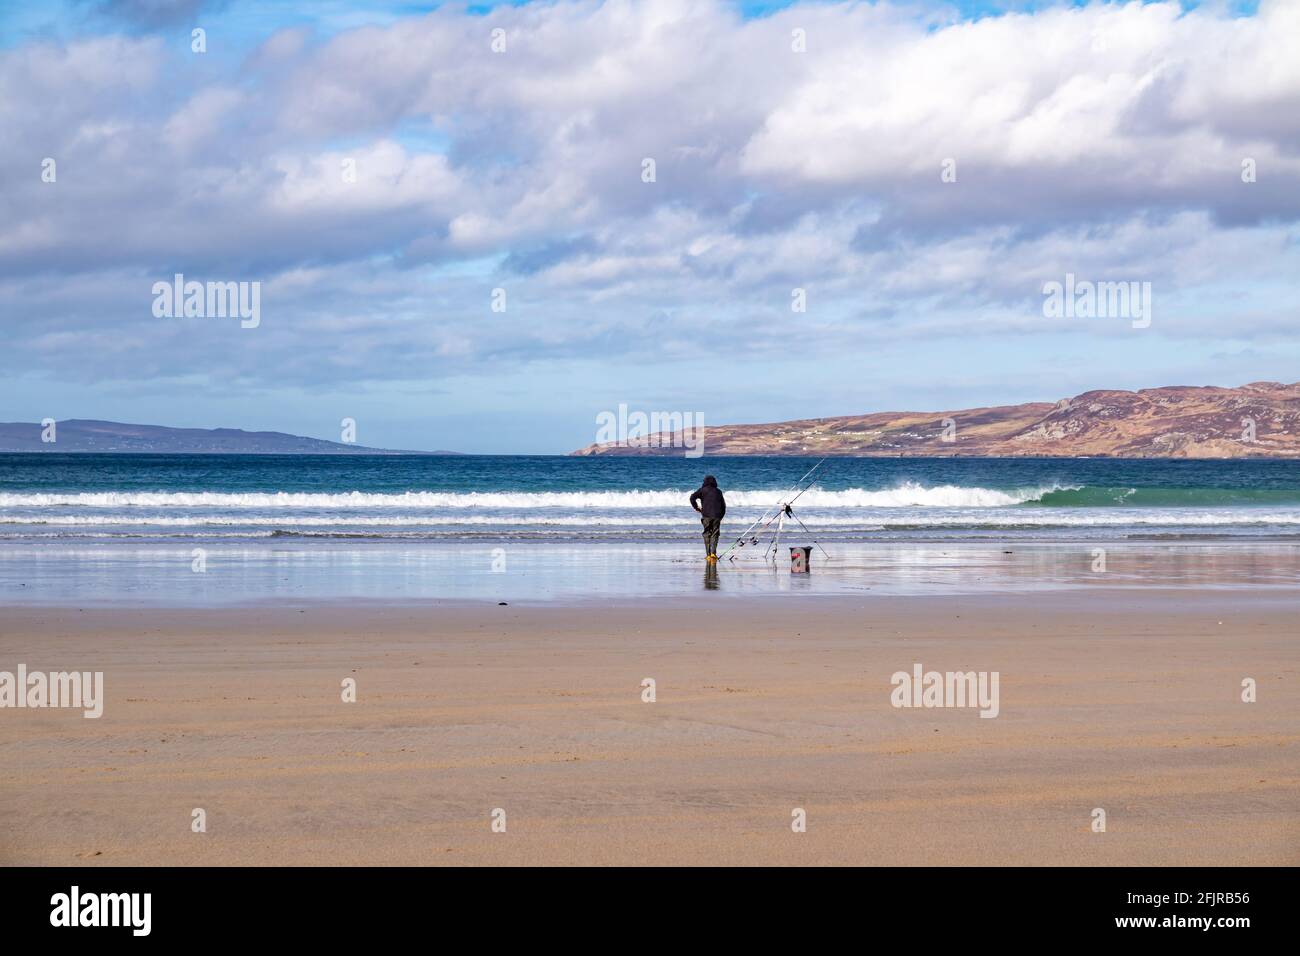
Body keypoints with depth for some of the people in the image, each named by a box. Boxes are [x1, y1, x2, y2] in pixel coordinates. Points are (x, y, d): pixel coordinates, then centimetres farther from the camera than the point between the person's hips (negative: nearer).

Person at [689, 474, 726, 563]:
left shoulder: (703, 490, 6)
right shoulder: (718, 491, 16)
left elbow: (692, 497, -7)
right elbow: (723, 505, 16)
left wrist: (696, 507, 5)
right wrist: (721, 516, 22)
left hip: (706, 515, -2)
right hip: (717, 516, 2)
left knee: (707, 534, 6)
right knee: (715, 535, 3)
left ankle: (708, 554, -1)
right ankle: (713, 553, -15)